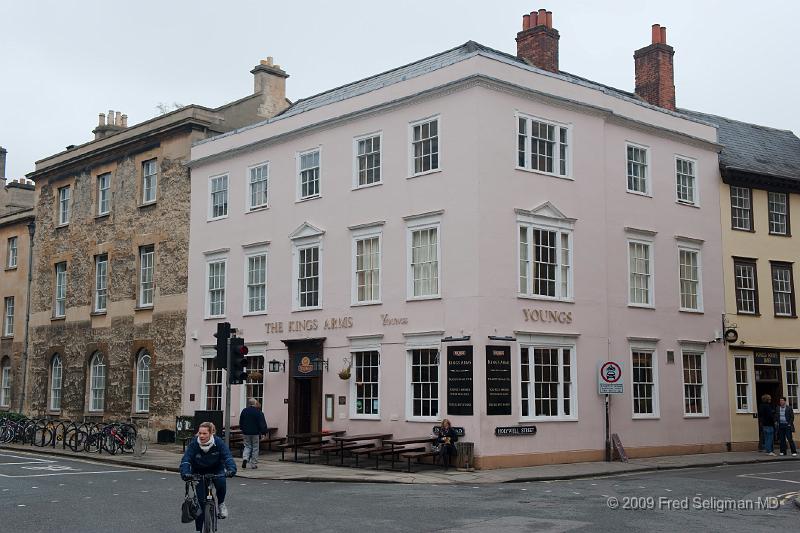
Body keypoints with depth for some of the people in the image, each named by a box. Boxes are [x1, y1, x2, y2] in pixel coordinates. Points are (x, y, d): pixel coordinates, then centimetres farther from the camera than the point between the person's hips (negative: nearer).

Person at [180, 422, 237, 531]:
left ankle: (221, 504, -3)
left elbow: (227, 457, -30)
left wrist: (231, 469, -49)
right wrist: (185, 472, -50)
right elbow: (186, 460, -30)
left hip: (216, 470, 0)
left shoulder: (218, 442, -23)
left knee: (221, 483, -33)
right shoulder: (194, 444, -23)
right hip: (199, 473, 0)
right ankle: (198, 529, 8)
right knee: (200, 501, -6)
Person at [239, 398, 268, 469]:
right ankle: (254, 464, 7)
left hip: (246, 433, 4)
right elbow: (262, 424, -11)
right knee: (255, 448, 6)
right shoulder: (258, 412, -10)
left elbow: (240, 422, 12)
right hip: (255, 433, -3)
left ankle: (245, 458, -12)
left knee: (247, 446, 14)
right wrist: (264, 432, -3)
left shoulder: (244, 411, 4)